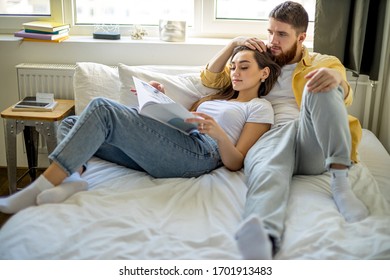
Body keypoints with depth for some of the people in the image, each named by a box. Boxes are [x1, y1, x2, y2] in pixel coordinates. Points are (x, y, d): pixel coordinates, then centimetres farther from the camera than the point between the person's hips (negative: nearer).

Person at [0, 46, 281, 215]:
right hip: (177, 147, 8)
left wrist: (219, 133, -18)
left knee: (102, 108, -23)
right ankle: (71, 178, -28)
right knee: (70, 124, 2)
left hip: (200, 154, -8)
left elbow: (234, 163, 0)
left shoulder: (260, 107, 13)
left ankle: (42, 187, -28)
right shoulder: (216, 98, 35)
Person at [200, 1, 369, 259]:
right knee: (267, 172, -39)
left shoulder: (324, 63, 24)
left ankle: (340, 181, -38)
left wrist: (337, 78, -24)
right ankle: (264, 239, -71)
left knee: (319, 87, -31)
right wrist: (234, 43, 16)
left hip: (314, 142, 0)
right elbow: (210, 78, 29)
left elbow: (344, 97, 2)